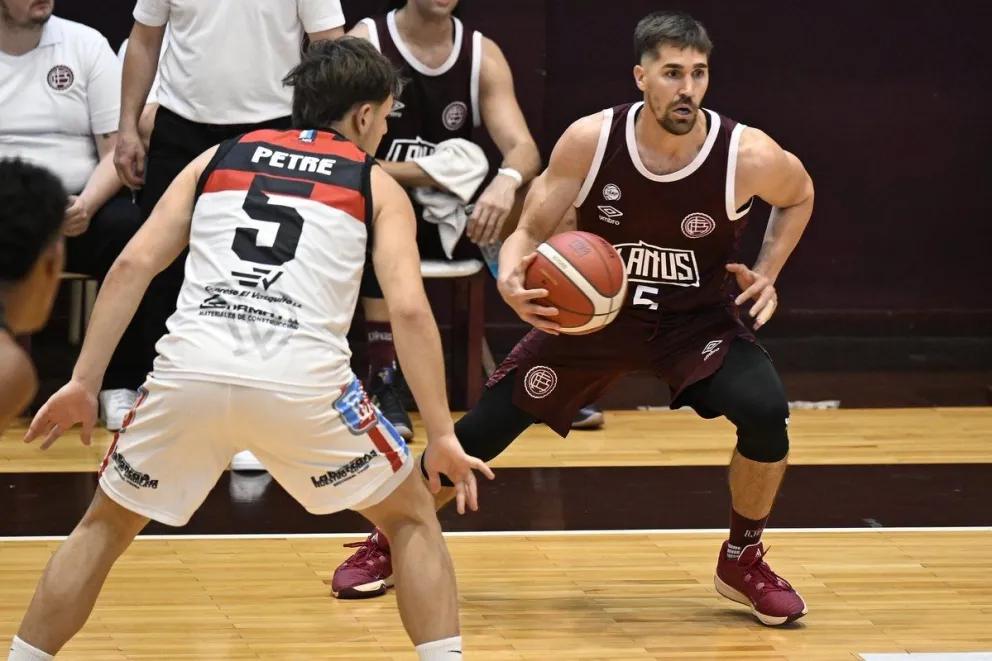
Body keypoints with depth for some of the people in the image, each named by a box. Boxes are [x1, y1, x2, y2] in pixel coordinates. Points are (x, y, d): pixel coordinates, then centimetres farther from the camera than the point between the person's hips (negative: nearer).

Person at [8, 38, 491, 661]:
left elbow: (134, 266, 14)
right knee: (414, 519, 20)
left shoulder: (220, 158, 24)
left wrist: (84, 383, 16)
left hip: (192, 370, 2)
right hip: (302, 379, -2)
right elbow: (409, 308, 3)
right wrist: (442, 435, 4)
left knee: (107, 525, 25)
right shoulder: (377, 185, 17)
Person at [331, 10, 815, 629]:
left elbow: (799, 196, 2)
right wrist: (511, 279, -34)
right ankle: (388, 542, 26)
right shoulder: (590, 140, -23)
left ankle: (743, 561, -1)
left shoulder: (748, 155, -23)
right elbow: (530, 232, -12)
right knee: (481, 429, -1)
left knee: (766, 411, -28)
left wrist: (767, 274, -11)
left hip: (698, 320, -1)